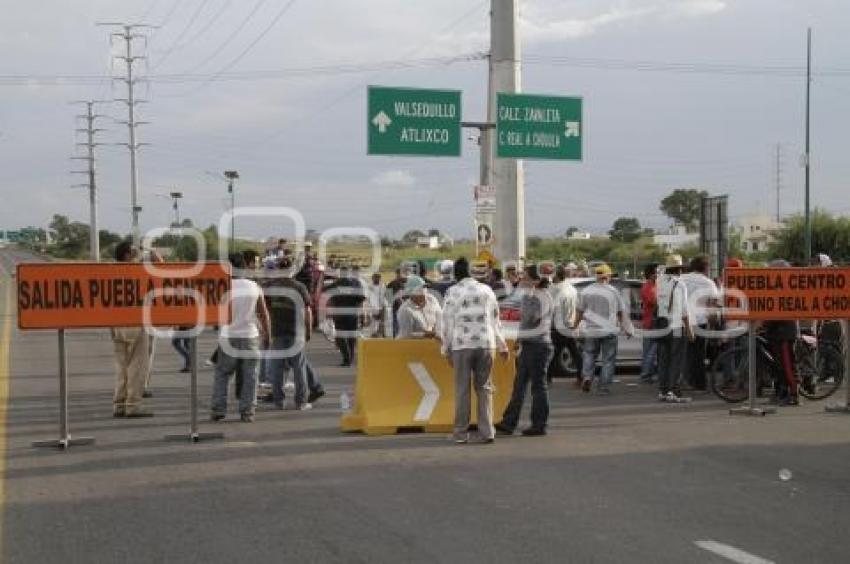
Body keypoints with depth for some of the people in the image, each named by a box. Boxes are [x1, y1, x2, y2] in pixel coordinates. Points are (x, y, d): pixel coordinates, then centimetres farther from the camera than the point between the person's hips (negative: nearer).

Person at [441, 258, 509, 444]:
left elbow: (447, 323, 0)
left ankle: (461, 433, 6)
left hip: (462, 345, -3)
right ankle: (487, 432, 6)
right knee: (484, 388, 9)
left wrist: (446, 350, 6)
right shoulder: (486, 290, 10)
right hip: (485, 344, 3)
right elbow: (495, 321, 13)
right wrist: (502, 346, 19)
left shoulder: (453, 292, -1)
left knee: (462, 390, 3)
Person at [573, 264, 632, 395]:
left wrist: (576, 325, 24)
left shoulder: (586, 291, 1)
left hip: (590, 330, 2)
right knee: (608, 359, 6)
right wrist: (627, 328, 9)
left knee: (589, 354, 20)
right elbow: (621, 312, 0)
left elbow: (579, 310, 10)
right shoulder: (613, 292, -5)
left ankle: (587, 376, -2)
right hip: (609, 330, -2)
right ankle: (603, 387, 3)